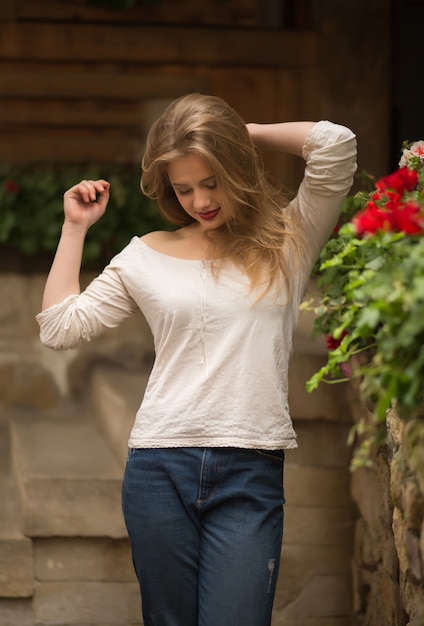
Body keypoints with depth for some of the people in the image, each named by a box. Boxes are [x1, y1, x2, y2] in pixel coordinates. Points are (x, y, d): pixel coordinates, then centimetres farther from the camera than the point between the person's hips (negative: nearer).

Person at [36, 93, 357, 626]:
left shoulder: (288, 242, 8)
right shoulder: (147, 255, 12)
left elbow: (334, 143, -4)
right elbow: (60, 327, 11)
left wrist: (249, 134, 6)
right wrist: (75, 227, 13)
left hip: (251, 474, -2)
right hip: (160, 467, 2)